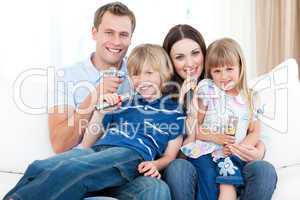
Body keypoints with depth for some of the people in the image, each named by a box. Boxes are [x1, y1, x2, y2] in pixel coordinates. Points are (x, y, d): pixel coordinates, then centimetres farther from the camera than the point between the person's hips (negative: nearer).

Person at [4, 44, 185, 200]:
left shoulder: (173, 111, 20)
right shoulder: (123, 103, 28)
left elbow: (170, 155, 16)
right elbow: (86, 145, 25)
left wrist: (155, 165, -7)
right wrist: (100, 112, 10)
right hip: (97, 149, 5)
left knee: (73, 170, -37)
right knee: (40, 167, -29)